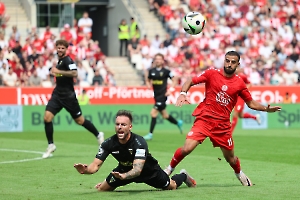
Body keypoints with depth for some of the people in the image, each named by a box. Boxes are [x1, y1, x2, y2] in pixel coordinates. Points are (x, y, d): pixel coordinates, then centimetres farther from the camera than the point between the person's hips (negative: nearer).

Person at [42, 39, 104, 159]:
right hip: (57, 94, 8)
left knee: (79, 120, 4)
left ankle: (98, 135, 27)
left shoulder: (67, 60, -13)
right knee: (47, 117, -9)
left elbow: (74, 73, -30)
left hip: (68, 95, -7)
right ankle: (51, 145, 0)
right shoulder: (59, 60, 13)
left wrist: (58, 72, -30)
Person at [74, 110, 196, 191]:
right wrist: (85, 170, -52)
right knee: (102, 189, -3)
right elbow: (96, 165, -27)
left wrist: (123, 176, -70)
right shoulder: (108, 144, -27)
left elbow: (138, 169, -49)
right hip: (124, 169, 3)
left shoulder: (139, 142, -40)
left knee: (171, 186, 13)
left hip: (148, 170, -3)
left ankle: (183, 176, 49)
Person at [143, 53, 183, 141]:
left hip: (162, 95, -6)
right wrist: (148, 84, -3)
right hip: (156, 95, 6)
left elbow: (174, 80, 0)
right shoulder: (151, 71, 5)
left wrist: (170, 90, -10)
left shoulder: (166, 71, -8)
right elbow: (148, 79, 19)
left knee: (153, 113, -14)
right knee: (164, 115, 15)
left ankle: (150, 134, -9)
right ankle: (178, 123, 41)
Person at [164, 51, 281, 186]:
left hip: (223, 125, 2)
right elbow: (191, 81, 1)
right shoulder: (212, 74, -1)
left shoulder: (239, 83, 5)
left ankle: (239, 174, 46)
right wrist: (183, 94, -17)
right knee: (187, 149, -20)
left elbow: (251, 103, 14)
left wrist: (266, 109, 0)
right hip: (204, 119, -2)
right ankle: (170, 169, 7)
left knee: (230, 158, 11)